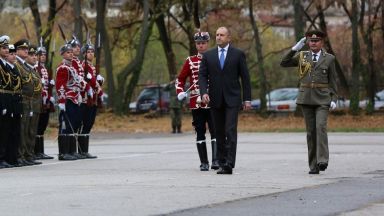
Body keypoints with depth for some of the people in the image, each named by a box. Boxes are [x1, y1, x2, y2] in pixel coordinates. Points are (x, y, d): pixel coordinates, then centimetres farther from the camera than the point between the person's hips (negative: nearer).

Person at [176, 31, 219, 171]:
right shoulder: (190, 61, 8)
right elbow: (180, 79, 14)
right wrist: (180, 92, -3)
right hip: (196, 103, 2)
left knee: (215, 132, -7)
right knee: (200, 133, 3)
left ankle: (215, 160, -7)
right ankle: (204, 163, 7)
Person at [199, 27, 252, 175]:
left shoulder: (238, 54, 3)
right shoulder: (208, 55, 9)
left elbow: (245, 77, 3)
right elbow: (202, 75, 5)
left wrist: (247, 99, -1)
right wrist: (204, 92, -13)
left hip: (232, 99, -3)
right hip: (215, 100, 3)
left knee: (230, 131, -13)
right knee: (219, 133, 6)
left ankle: (229, 164, -18)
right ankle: (222, 163, 12)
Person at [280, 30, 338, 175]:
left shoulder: (329, 58, 5)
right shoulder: (302, 56, 10)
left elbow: (332, 80, 6)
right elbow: (284, 63, 4)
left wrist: (334, 99, -3)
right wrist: (295, 49, -4)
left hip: (322, 99, -2)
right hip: (306, 98, 2)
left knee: (320, 126, -21)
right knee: (311, 131, 3)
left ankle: (322, 160, -22)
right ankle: (313, 166, 5)